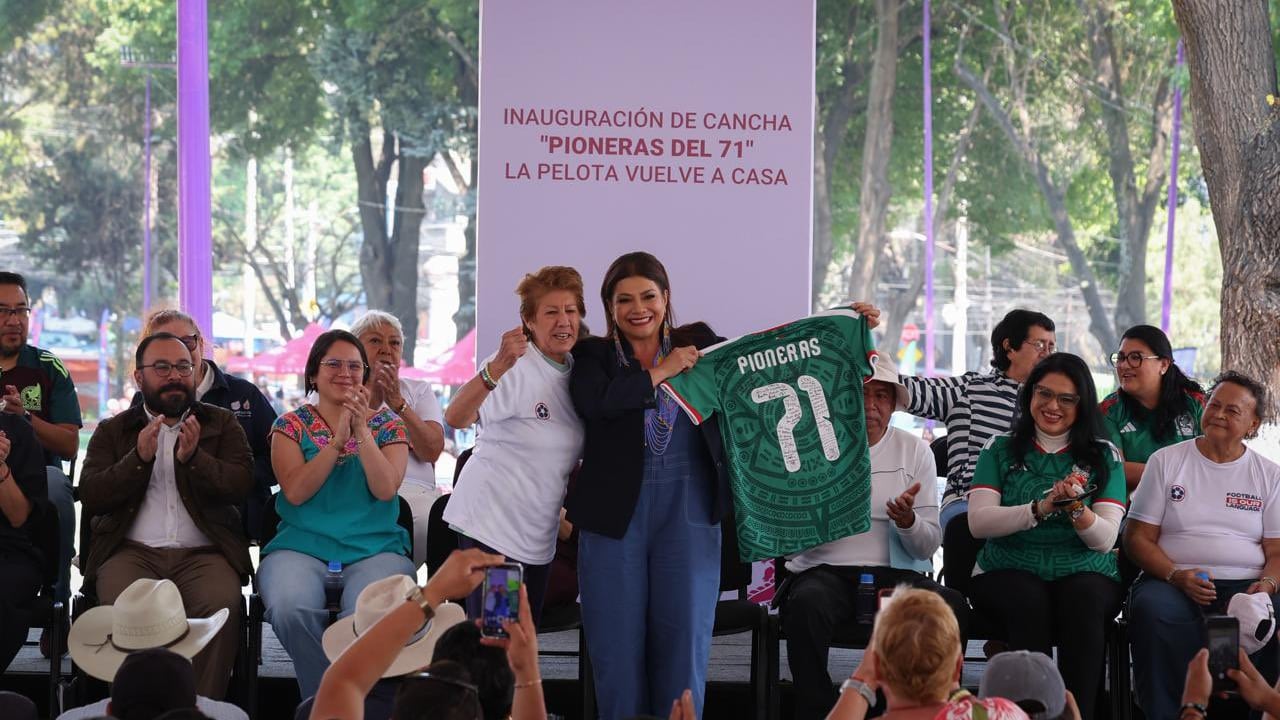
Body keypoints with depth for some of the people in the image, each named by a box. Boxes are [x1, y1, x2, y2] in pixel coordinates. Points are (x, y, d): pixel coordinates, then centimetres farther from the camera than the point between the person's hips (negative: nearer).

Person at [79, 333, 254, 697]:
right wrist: (139, 458, -11)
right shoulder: (112, 431, 17)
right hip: (132, 552, 0)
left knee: (223, 604, -33)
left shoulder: (222, 424, 17)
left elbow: (241, 485, 2)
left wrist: (194, 458, -16)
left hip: (203, 553, 0)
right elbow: (90, 496, 3)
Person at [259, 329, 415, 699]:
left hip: (374, 547, 0)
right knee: (291, 610, -34)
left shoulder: (387, 424, 13)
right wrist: (338, 439, -9)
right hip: (302, 544, 0)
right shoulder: (291, 425, 12)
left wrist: (362, 431, -11)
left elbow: (385, 489, -3)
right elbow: (295, 492, -4)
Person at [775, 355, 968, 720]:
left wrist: (908, 521, -16)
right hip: (825, 570, -1)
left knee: (953, 608, -29)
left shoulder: (914, 451, 11)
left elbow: (928, 545, 6)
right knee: (806, 605, -37)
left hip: (897, 573, 1)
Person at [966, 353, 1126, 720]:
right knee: (1030, 603, -35)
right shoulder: (1001, 451, 12)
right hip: (1008, 571, 0)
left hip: (1085, 571, 0)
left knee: (1084, 600, -35)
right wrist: (1039, 509, -17)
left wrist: (1076, 510, -21)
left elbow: (1105, 539, 1)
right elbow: (978, 522, -2)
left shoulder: (1103, 456, 12)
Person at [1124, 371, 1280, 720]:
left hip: (1246, 585, 1)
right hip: (1175, 582, -1)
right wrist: (1176, 576, -12)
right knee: (1152, 610, -36)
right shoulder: (1166, 461, 11)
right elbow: (1137, 537, 7)